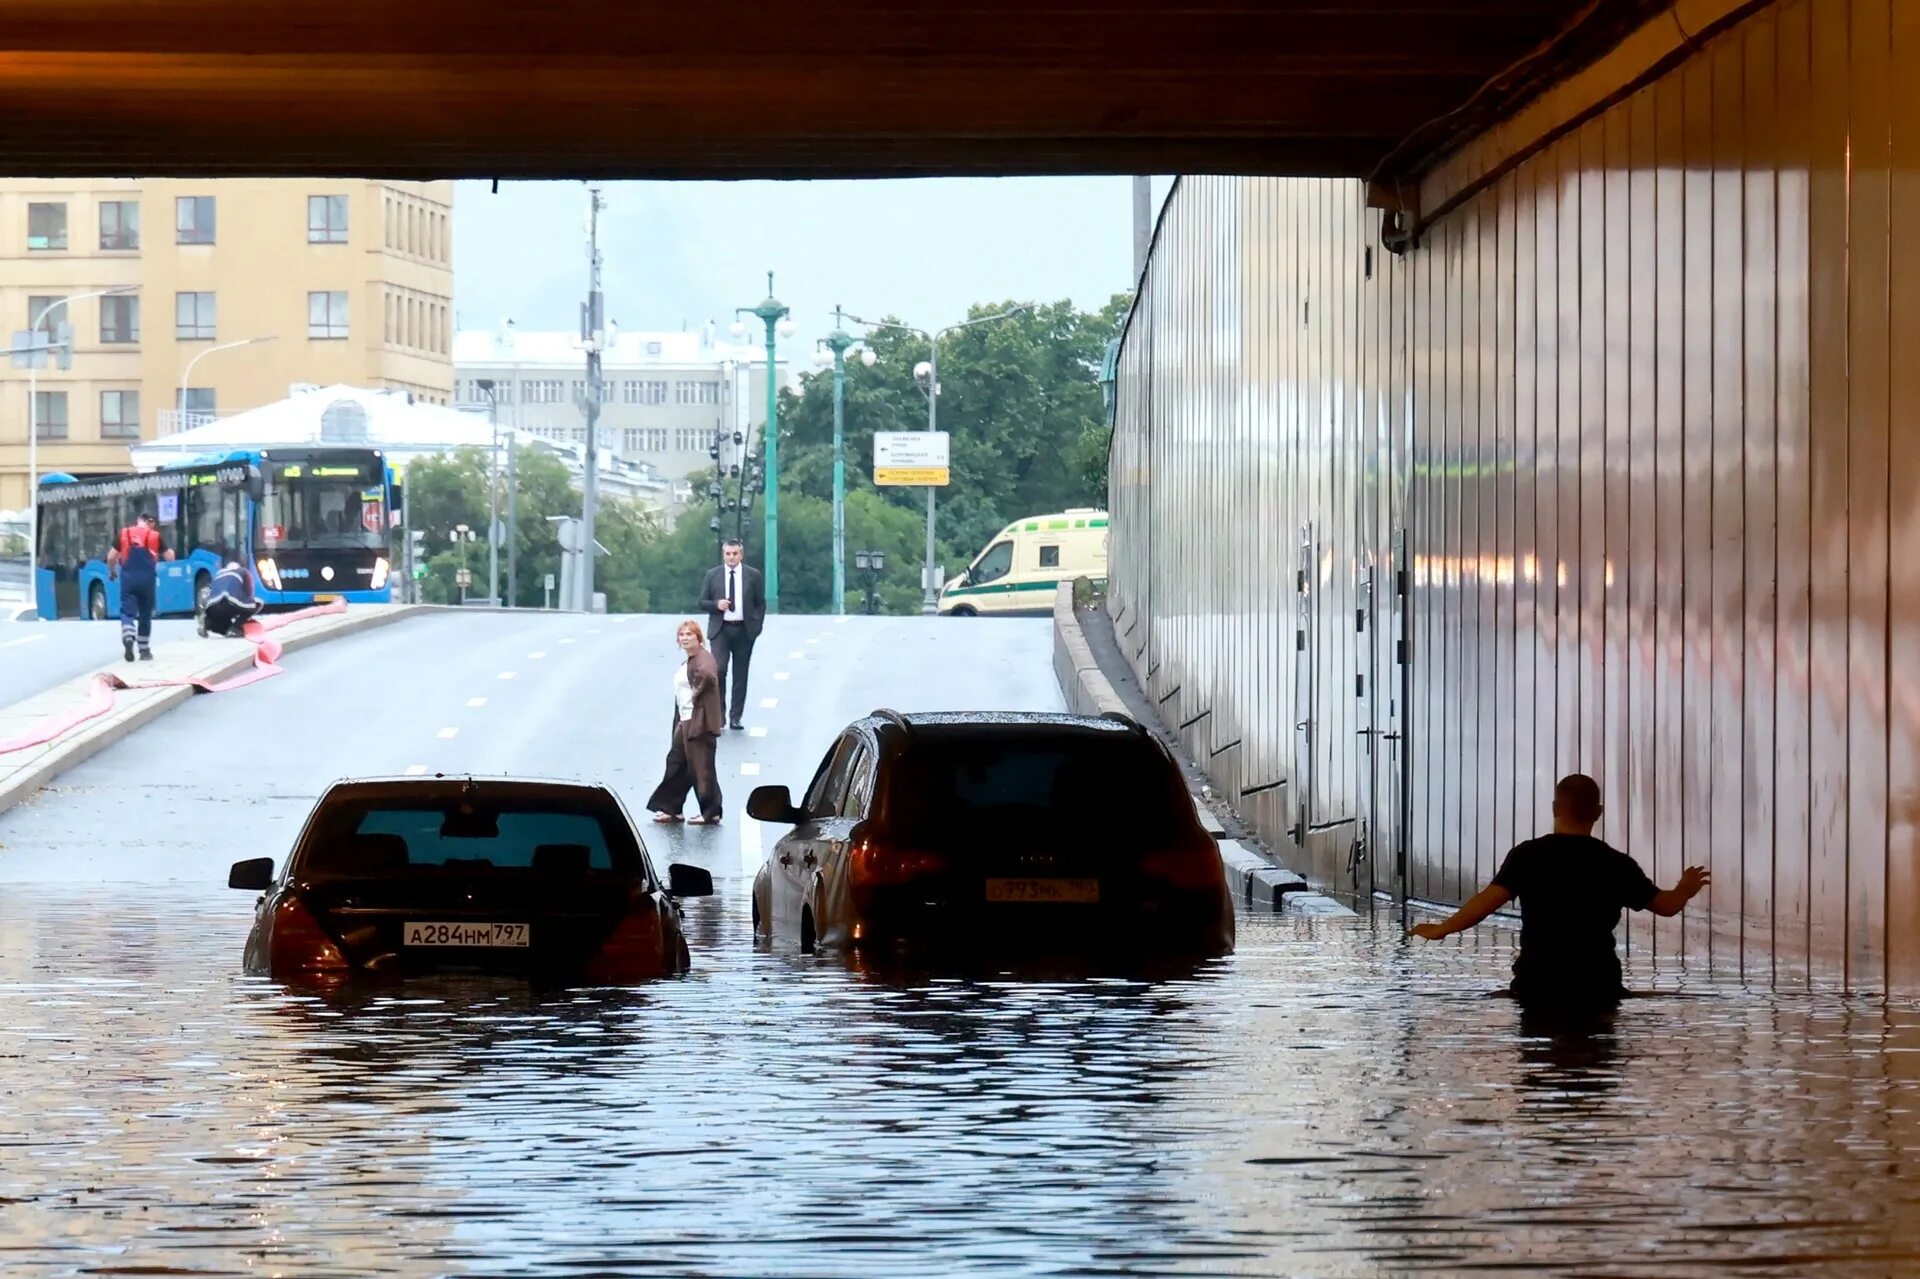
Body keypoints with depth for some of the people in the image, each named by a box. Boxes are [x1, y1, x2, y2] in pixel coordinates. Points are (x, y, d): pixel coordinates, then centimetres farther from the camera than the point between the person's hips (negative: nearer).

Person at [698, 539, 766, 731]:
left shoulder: (753, 575, 4)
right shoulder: (712, 575, 4)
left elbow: (761, 603, 9)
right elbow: (702, 601, 7)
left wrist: (757, 626, -1)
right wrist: (716, 604, -14)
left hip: (744, 630, 1)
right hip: (721, 629, -1)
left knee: (740, 675, 5)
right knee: (718, 670, -15)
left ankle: (736, 717, 11)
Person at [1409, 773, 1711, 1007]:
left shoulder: (1529, 855, -5)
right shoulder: (1615, 864, 1)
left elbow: (1490, 899, -16)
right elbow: (1666, 905, 10)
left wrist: (1442, 929, -7)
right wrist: (1685, 890, 33)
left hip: (1539, 988, -1)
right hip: (1596, 989, 1)